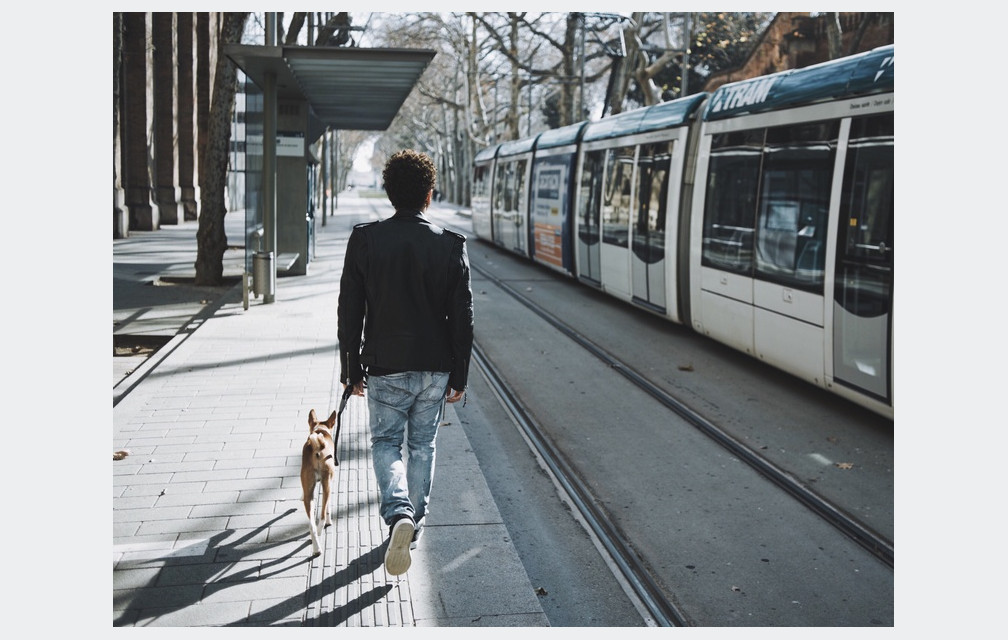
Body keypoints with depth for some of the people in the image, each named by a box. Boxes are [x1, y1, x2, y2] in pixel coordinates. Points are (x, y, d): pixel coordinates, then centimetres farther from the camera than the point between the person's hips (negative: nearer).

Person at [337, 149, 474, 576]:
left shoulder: (364, 240, -7)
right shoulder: (451, 246, -6)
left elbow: (349, 313, -4)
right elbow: (462, 318, -3)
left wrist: (352, 369, 6)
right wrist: (459, 376, 5)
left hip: (385, 368, -1)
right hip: (435, 368, 1)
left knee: (385, 443, 12)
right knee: (423, 446, 18)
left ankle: (399, 513, -12)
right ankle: (415, 523, 26)